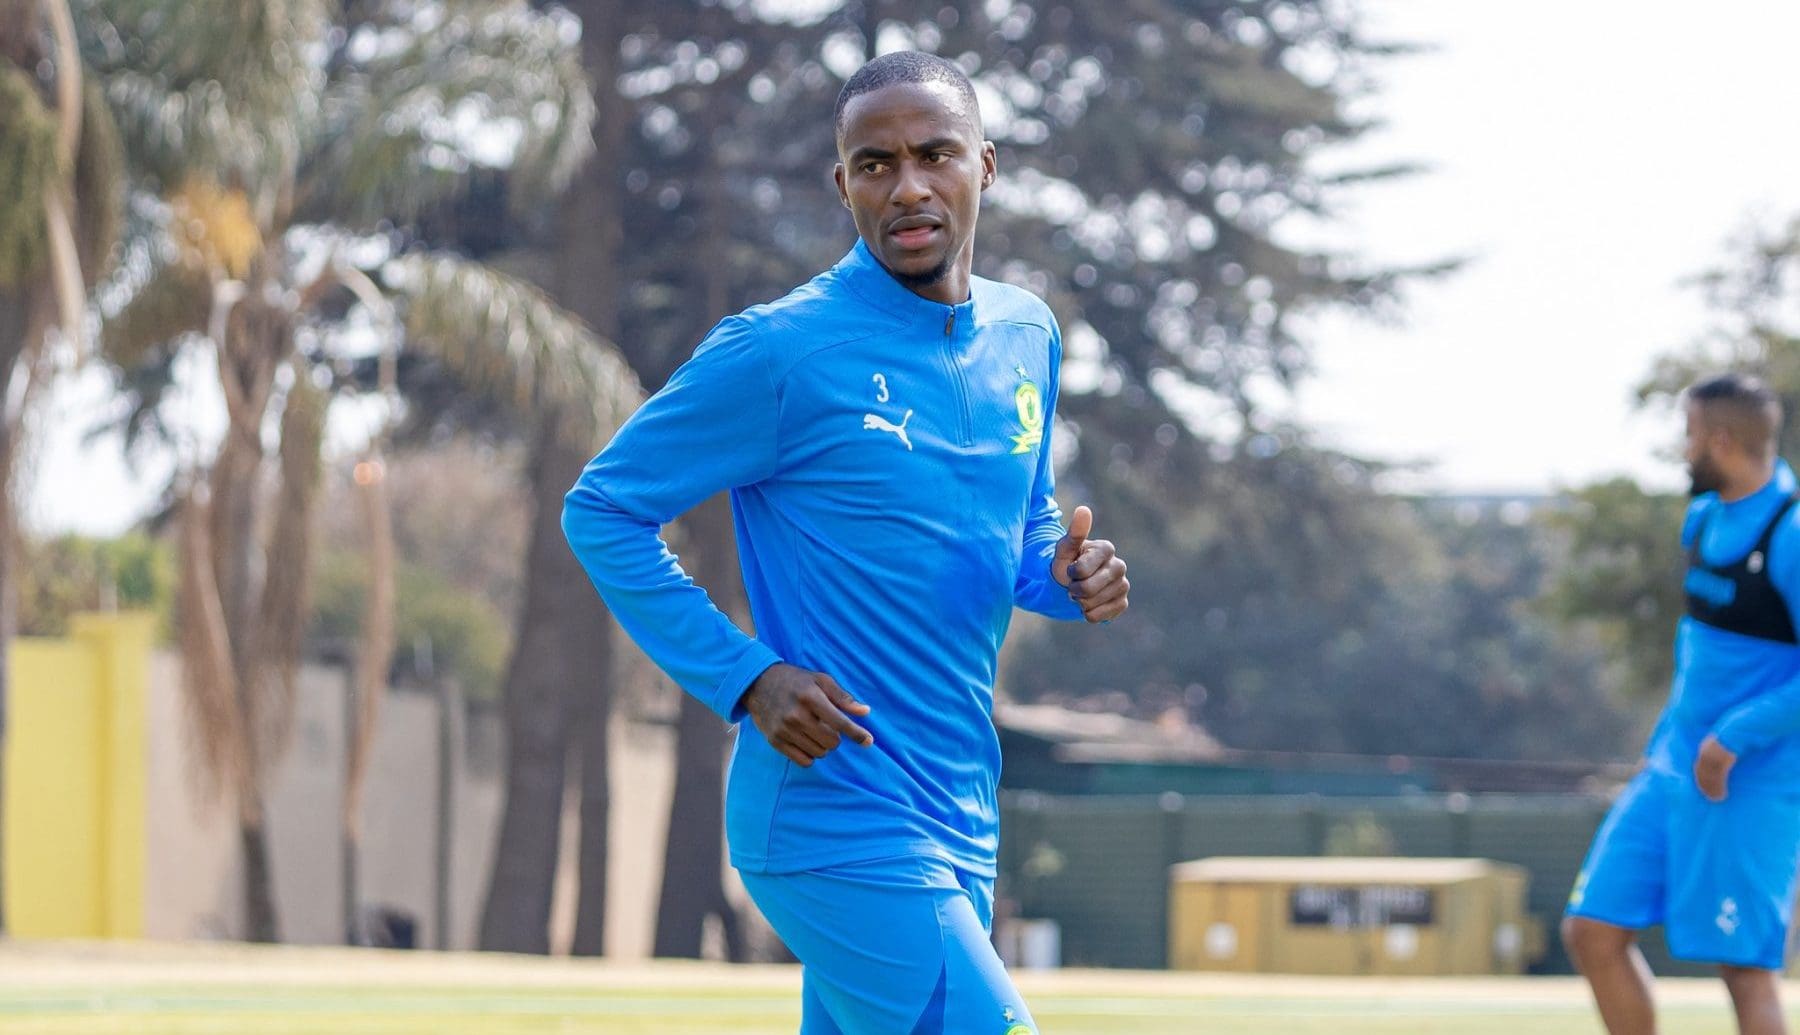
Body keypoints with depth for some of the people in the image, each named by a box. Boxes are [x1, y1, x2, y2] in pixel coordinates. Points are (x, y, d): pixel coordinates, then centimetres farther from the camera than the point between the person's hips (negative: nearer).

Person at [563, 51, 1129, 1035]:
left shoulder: (1027, 335, 10)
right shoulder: (779, 351, -11)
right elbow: (600, 510, -5)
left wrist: (1067, 575, 0)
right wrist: (746, 678, -14)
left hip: (961, 830, 7)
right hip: (839, 827, -7)